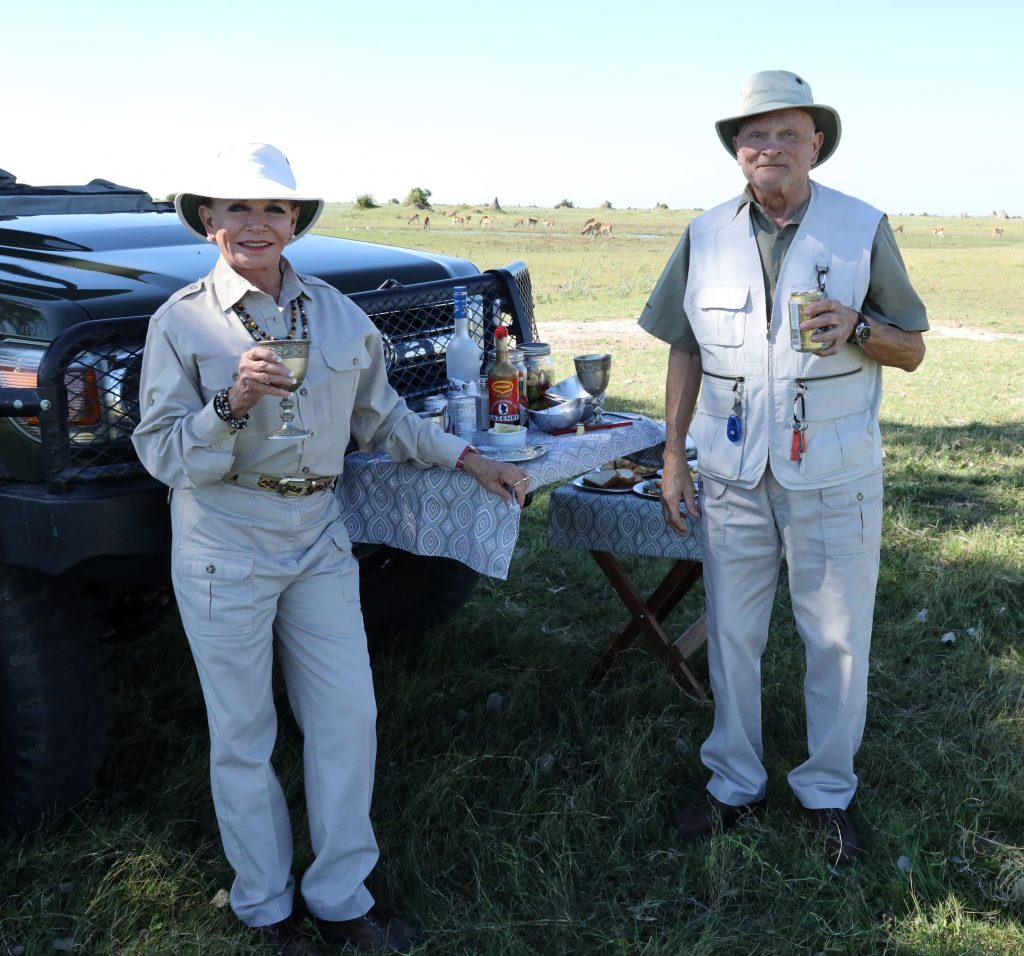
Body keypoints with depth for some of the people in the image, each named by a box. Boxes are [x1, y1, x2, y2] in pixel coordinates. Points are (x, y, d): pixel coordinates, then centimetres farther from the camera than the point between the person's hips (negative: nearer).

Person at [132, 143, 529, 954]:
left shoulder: (336, 313, 6)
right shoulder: (183, 322, -6)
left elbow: (382, 416, 17)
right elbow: (160, 453, -9)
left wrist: (469, 459, 13)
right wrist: (231, 404, -25)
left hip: (318, 536, 4)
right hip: (224, 545, -4)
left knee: (348, 717, 6)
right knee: (243, 733, 6)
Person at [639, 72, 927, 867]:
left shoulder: (864, 228, -3)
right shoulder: (706, 236, 3)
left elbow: (912, 349, 2)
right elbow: (685, 350, 8)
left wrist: (857, 327, -20)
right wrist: (673, 457, 4)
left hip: (834, 479, -2)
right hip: (733, 475, 2)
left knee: (838, 640, 8)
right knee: (731, 636, 11)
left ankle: (829, 793, 27)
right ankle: (736, 784, 29)